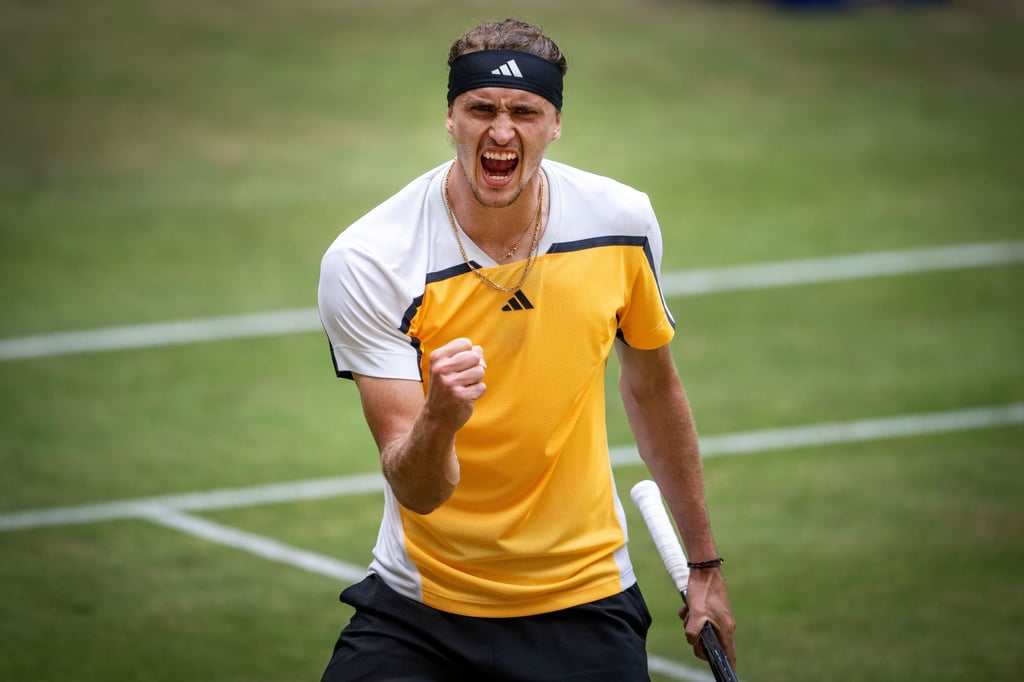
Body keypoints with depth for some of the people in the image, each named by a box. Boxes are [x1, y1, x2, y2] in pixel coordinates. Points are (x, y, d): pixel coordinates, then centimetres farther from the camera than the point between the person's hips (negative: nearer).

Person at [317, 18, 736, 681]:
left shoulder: (623, 222, -8)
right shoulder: (364, 263, -18)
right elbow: (418, 492, -21)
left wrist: (705, 564, 15)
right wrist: (438, 422, -43)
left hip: (586, 606, 2)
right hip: (418, 608, -2)